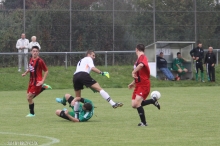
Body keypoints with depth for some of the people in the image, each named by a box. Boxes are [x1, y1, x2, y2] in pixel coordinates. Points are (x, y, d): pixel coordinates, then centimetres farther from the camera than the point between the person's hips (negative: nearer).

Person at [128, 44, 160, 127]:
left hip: (144, 85, -10)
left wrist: (133, 72, -33)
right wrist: (133, 83, 31)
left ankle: (143, 122, -10)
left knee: (137, 103, -20)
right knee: (134, 105, 4)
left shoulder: (142, 57, -14)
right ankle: (153, 101, 17)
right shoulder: (139, 59, 18)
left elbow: (141, 65, -41)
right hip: (139, 85, 10)